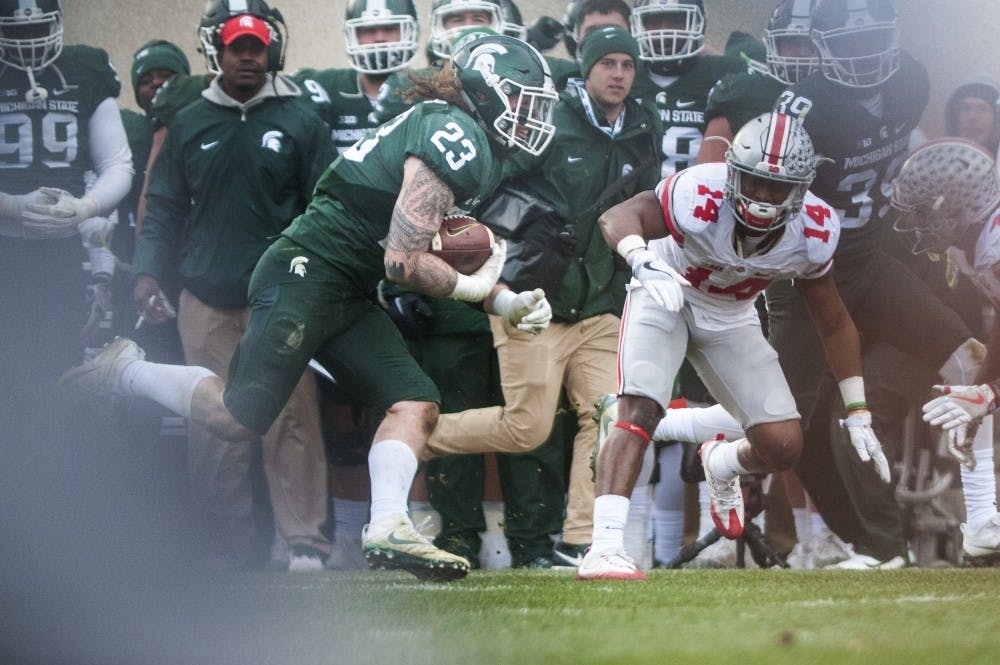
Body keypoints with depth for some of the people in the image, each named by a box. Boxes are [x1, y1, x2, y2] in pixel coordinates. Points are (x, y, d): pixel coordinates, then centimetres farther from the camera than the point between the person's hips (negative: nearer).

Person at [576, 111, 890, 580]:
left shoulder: (813, 233, -21)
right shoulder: (702, 198, -35)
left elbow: (833, 324, -6)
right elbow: (619, 217, -48)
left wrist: (858, 414, -3)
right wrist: (645, 263, -70)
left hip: (731, 319, 4)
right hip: (665, 295, -4)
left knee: (783, 448, -3)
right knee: (639, 411, -27)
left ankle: (722, 464, 33)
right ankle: (605, 548, -33)